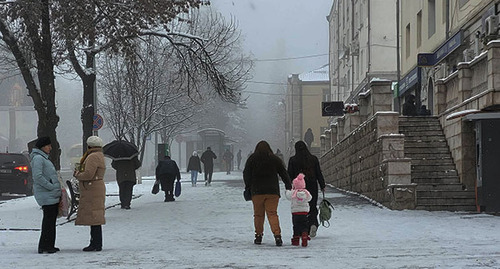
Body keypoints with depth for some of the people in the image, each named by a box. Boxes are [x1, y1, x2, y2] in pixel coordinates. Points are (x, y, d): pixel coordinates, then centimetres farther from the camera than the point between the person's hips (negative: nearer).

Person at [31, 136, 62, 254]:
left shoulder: (43, 158, 22)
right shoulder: (38, 158, -12)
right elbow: (38, 176, -22)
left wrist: (57, 188, 17)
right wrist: (51, 187, -20)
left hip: (52, 195, 10)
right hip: (46, 196, -10)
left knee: (51, 219, 12)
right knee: (49, 219, -10)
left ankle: (49, 245, 17)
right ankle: (44, 246, -8)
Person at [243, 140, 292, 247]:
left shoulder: (252, 159, 4)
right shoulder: (275, 159, 7)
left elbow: (246, 174, 2)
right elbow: (284, 174, 8)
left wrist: (248, 187, 10)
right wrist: (289, 187, 14)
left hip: (257, 191, -1)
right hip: (272, 191, 1)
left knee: (258, 214, 10)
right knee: (272, 213, -2)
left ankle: (258, 236, 12)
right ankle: (277, 235, -19)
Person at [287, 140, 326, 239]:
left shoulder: (292, 160, -1)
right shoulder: (313, 159, 3)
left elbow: (290, 175, -1)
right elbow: (319, 174, 4)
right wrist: (322, 186, 10)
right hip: (312, 187, 1)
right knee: (312, 208, 10)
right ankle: (313, 224, -15)